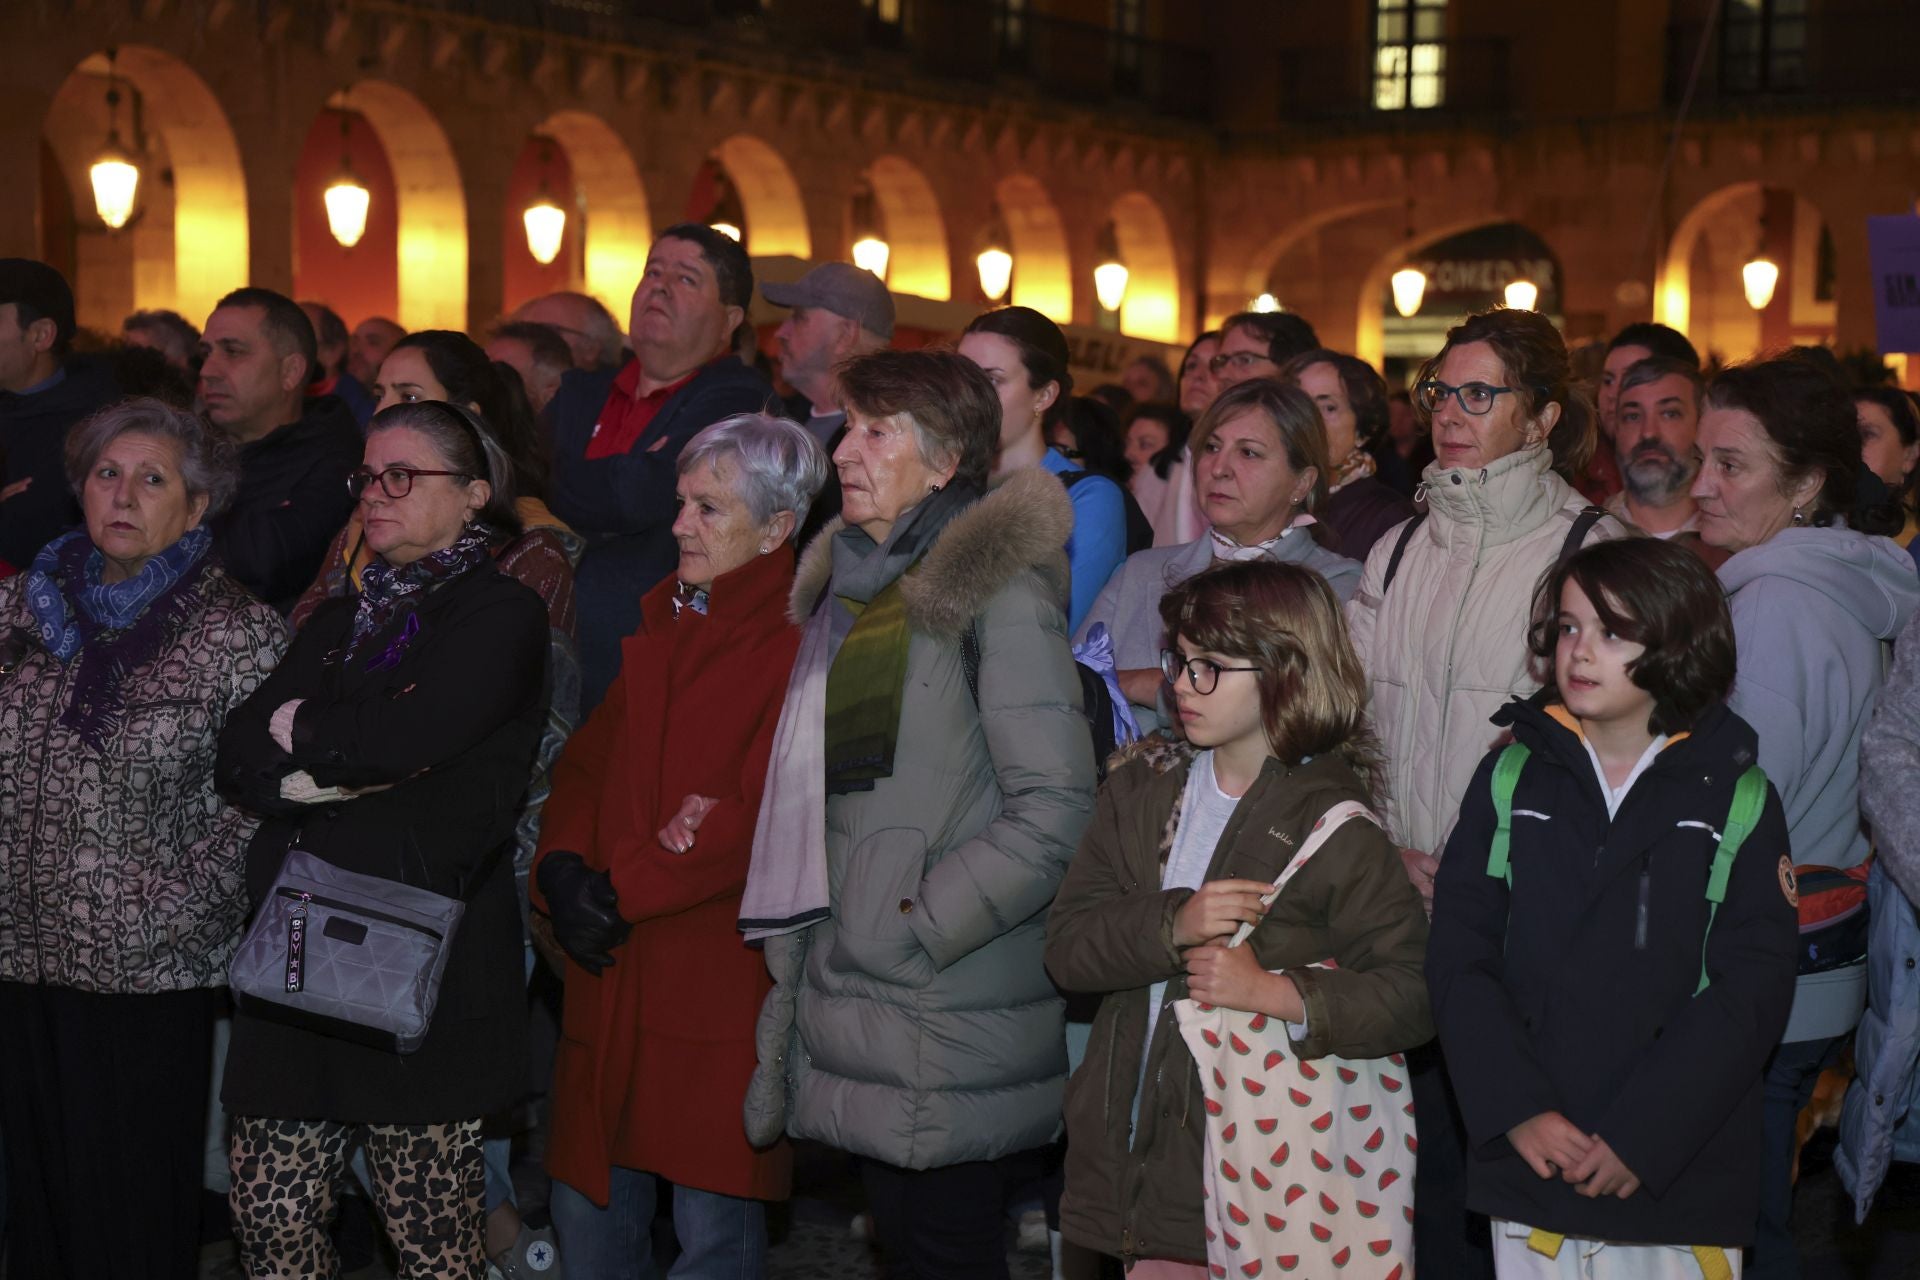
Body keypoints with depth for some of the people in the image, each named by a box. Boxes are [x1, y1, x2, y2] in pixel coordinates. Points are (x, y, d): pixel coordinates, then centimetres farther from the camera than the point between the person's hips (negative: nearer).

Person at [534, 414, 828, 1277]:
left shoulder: (804, 642, -9)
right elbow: (589, 760, 16)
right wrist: (563, 868, -2)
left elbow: (764, 813, -17)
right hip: (616, 974, 7)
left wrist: (624, 889, -14)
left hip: (723, 974, -7)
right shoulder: (666, 622, 17)